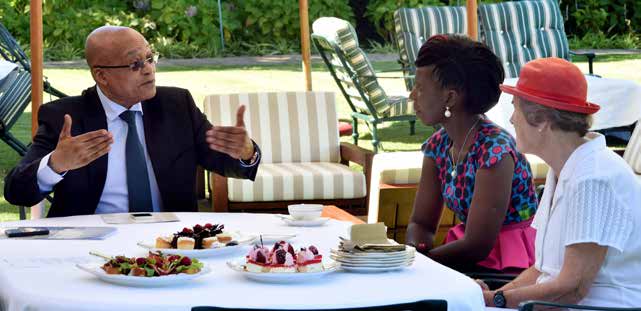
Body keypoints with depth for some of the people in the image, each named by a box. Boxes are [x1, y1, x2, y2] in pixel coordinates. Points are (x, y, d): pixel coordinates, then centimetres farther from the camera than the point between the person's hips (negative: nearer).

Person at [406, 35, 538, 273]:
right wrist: (414, 251, -14)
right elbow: (421, 223, 7)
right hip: (473, 259, 7)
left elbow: (477, 246, -20)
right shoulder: (438, 146, 4)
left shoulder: (495, 150, -20)